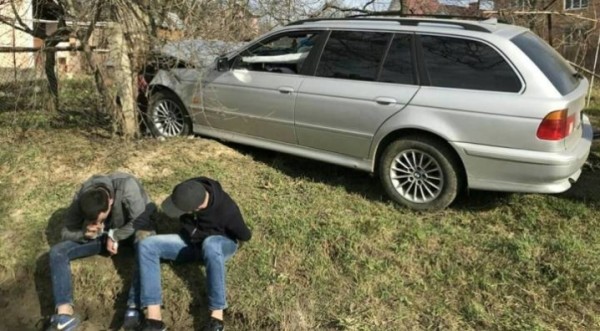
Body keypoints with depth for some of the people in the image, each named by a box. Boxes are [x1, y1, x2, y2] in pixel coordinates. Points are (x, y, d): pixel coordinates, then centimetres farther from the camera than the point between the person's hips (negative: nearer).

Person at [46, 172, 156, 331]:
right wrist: (85, 233, -30)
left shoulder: (127, 186, -35)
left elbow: (140, 220, -30)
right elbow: (66, 232, -11)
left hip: (131, 230, -3)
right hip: (104, 234, 4)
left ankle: (135, 307, -40)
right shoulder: (81, 198, -22)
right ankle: (65, 314, -24)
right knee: (57, 252, -14)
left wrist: (114, 236, -25)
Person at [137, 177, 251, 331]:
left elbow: (245, 236, -15)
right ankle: (153, 318, -26)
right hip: (191, 241, 5)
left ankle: (216, 316, -36)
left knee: (210, 245, -43)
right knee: (146, 245, -17)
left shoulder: (226, 210, -34)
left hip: (221, 243, -5)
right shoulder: (187, 193, -21)